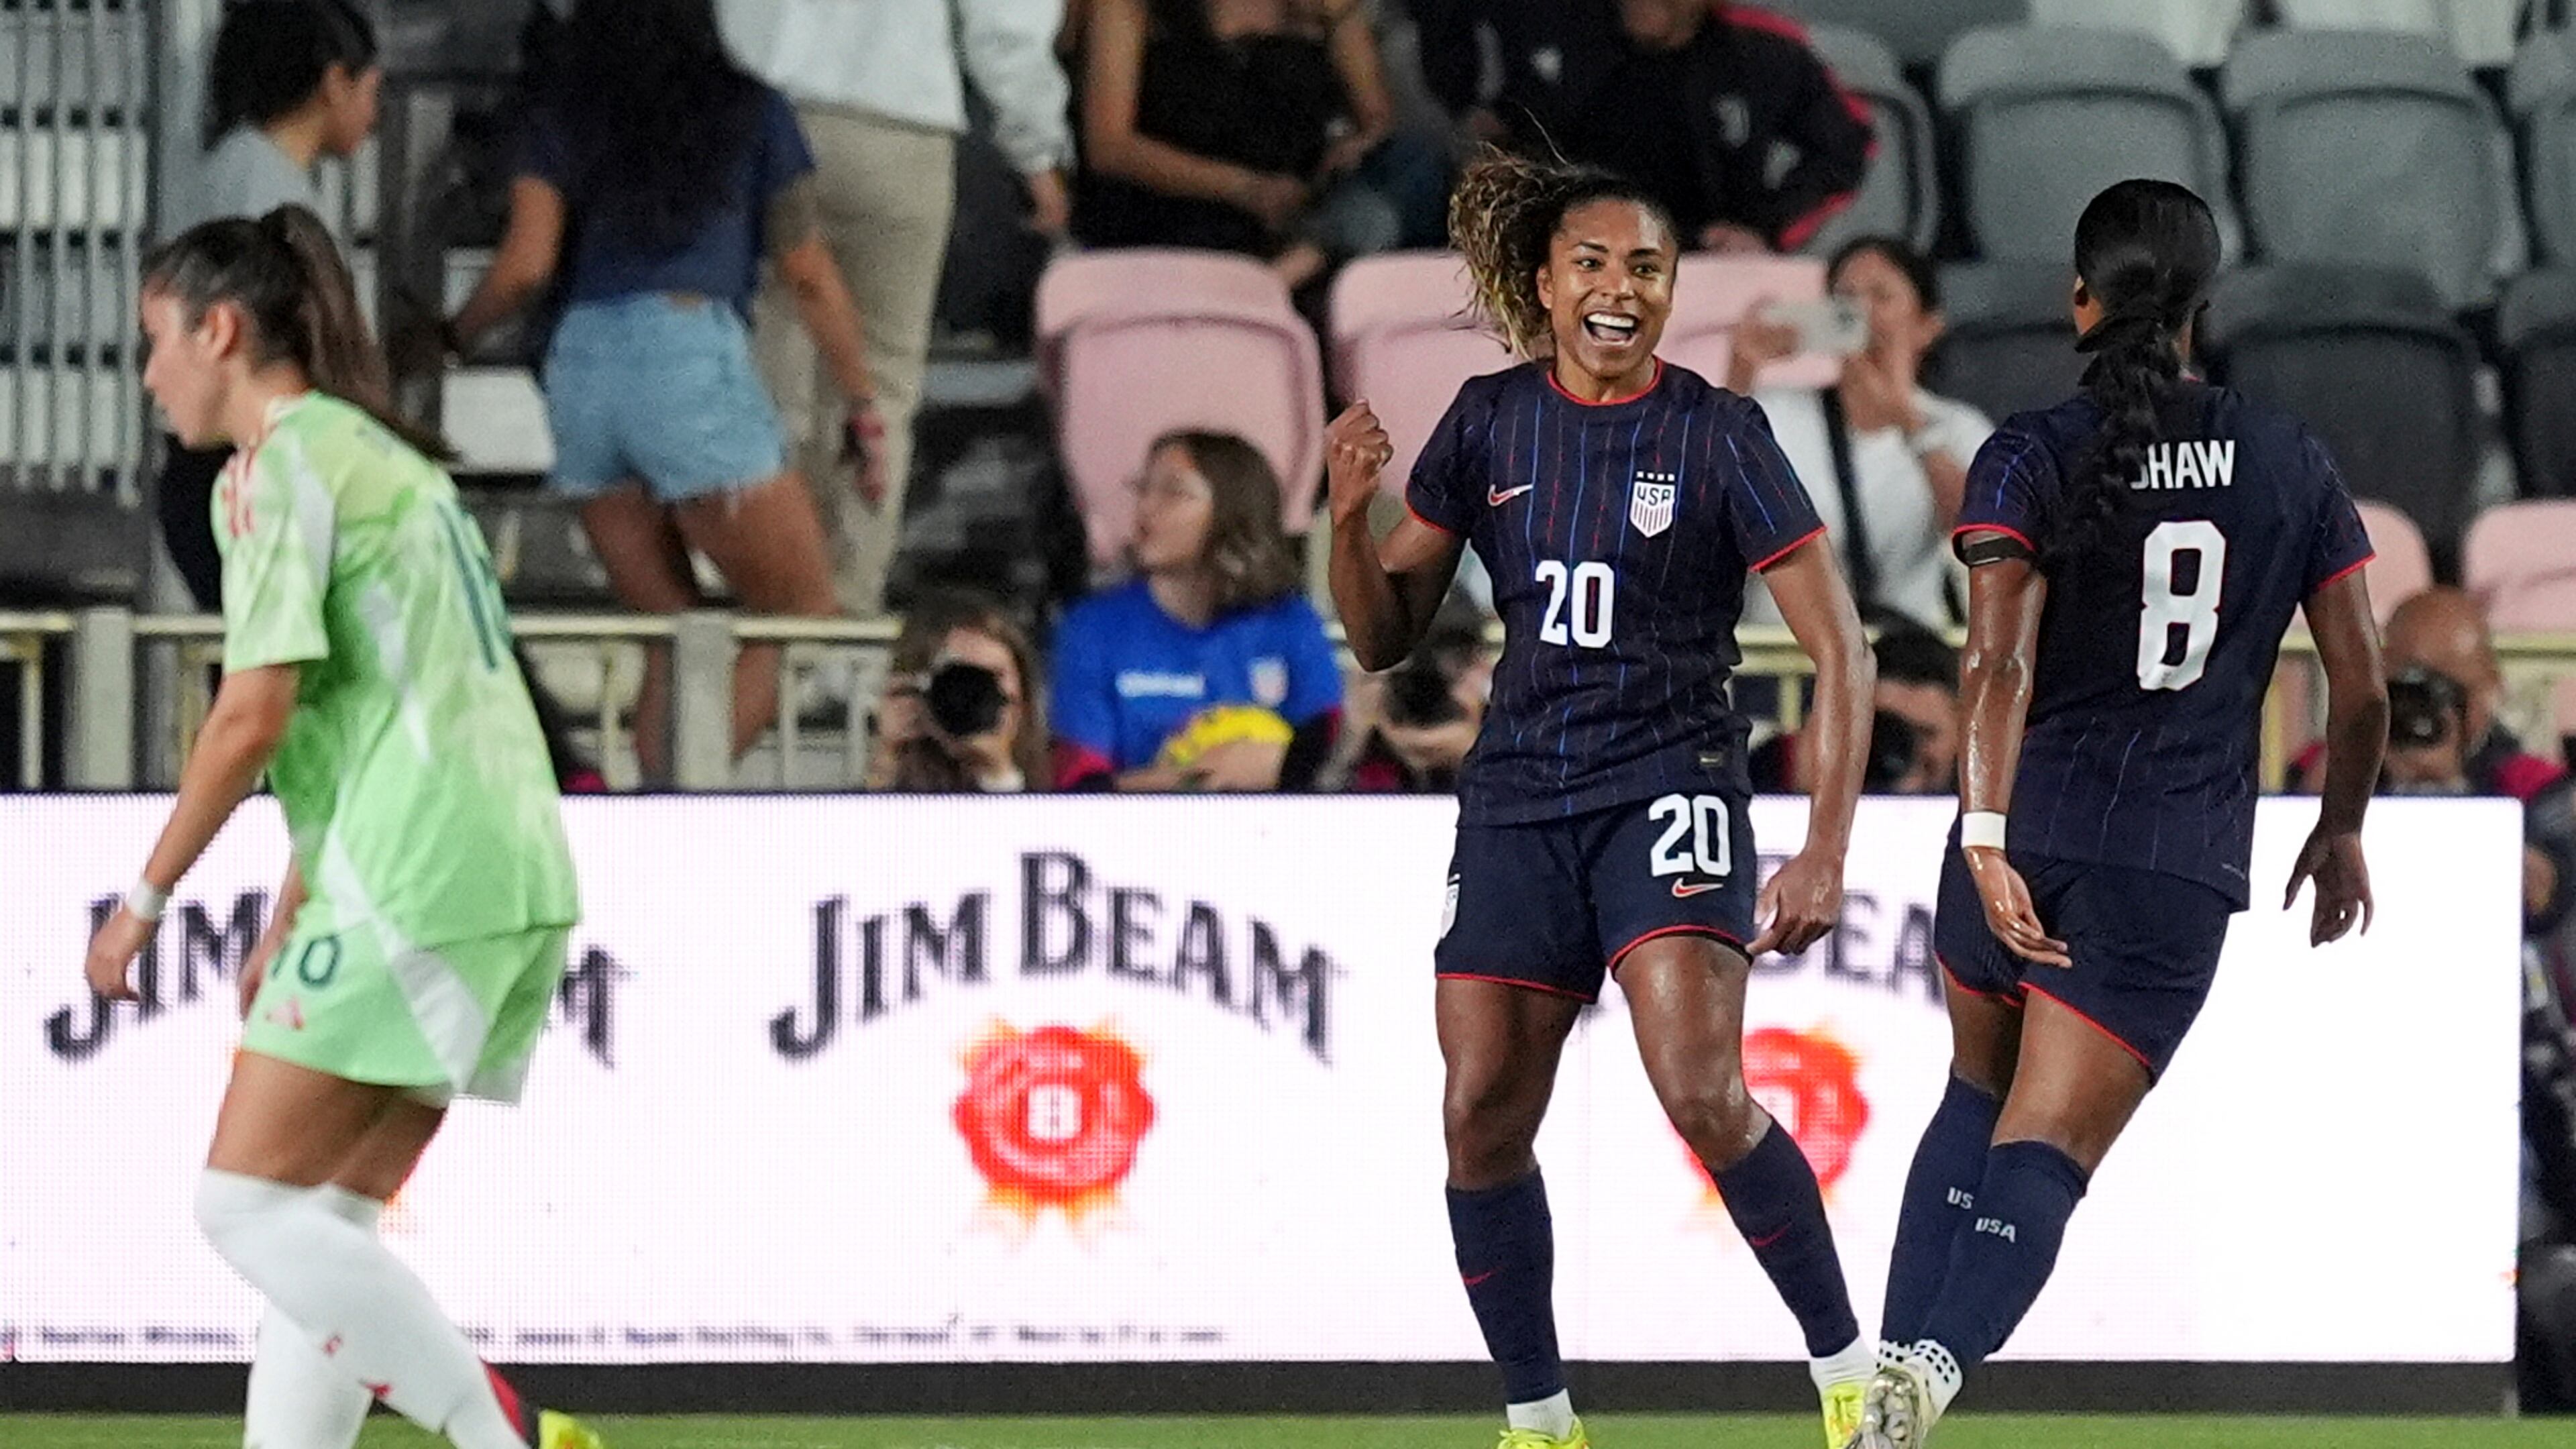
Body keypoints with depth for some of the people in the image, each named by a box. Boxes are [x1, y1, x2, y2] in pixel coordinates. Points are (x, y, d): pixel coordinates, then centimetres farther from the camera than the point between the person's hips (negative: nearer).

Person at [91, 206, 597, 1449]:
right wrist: (291, 920, 30)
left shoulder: (279, 467, -6)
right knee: (325, 1225, 9)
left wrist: (145, 899, -4)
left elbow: (255, 714, -13)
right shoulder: (380, 458, 23)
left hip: (415, 883, -10)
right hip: (513, 881, 10)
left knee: (248, 1202, -8)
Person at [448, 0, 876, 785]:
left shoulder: (563, 123, 14)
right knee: (803, 617, 0)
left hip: (580, 366, 4)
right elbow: (809, 273, 11)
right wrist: (864, 408, 15)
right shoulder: (753, 114, 11)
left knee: (673, 638, 12)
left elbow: (524, 267, 5)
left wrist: (452, 337, 23)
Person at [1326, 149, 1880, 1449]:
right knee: (1481, 1121, -3)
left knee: (1702, 1096, -22)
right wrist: (1349, 519, -10)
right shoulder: (1489, 423, 5)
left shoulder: (1718, 436, -6)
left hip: (1669, 792, -4)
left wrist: (1825, 854, -14)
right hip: (1518, 803, 4)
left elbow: (1840, 655, -6)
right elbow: (1384, 636, 11)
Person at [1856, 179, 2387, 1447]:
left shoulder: (2032, 460, -2)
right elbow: (2361, 686, 7)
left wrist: (1986, 842, -24)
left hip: (2023, 840, 0)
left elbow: (1999, 659, -16)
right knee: (2042, 1157, -5)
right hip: (2178, 872, 0)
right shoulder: (2292, 464, 5)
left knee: (1977, 1097, 26)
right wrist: (2340, 833, 23)